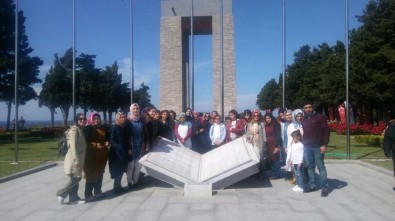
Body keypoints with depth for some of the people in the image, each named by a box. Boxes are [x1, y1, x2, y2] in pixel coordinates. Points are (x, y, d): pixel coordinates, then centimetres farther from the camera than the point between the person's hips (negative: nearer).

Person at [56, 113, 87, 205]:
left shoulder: (80, 130, 16)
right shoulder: (74, 130, -12)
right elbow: (73, 146, -20)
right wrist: (76, 159, -24)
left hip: (78, 158, 9)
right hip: (74, 159, -9)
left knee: (75, 179, 10)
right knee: (75, 178, -8)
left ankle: (73, 198, 15)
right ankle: (61, 194, 4)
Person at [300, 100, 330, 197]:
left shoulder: (320, 117, -3)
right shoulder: (302, 119, 13)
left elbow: (326, 131, -7)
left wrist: (324, 145, -13)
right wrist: (302, 143, 10)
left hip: (317, 146, -5)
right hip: (306, 147, 5)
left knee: (321, 167, 0)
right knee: (310, 167, 11)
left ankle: (324, 187, 7)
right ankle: (312, 185, 21)